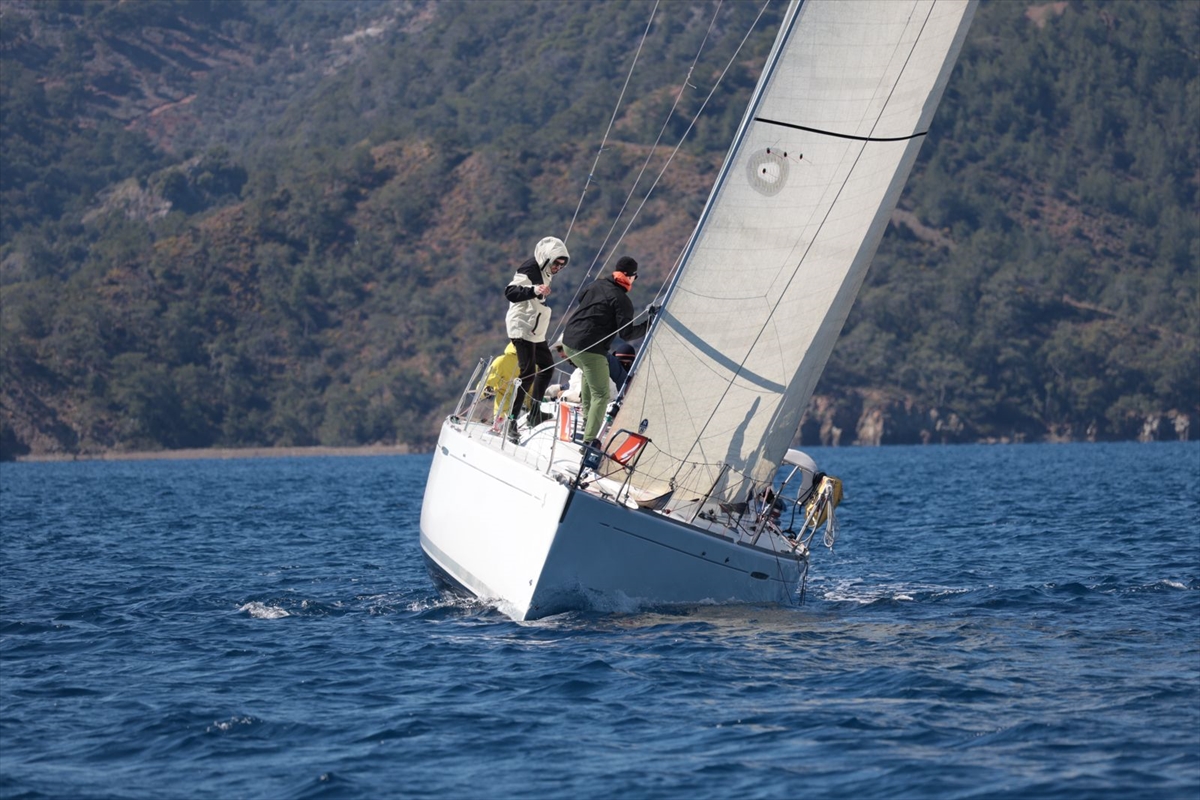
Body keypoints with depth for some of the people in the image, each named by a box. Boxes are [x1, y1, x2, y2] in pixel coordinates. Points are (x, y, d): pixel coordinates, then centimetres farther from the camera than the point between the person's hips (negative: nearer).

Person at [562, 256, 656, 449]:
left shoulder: (598, 285, 10)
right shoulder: (622, 300, -10)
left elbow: (581, 300, 28)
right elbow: (626, 333, -13)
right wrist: (649, 324, -7)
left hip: (569, 341, 8)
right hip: (590, 349, -8)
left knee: (589, 372, 37)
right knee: (601, 395, 0)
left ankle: (587, 417, 34)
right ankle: (590, 440, -11)